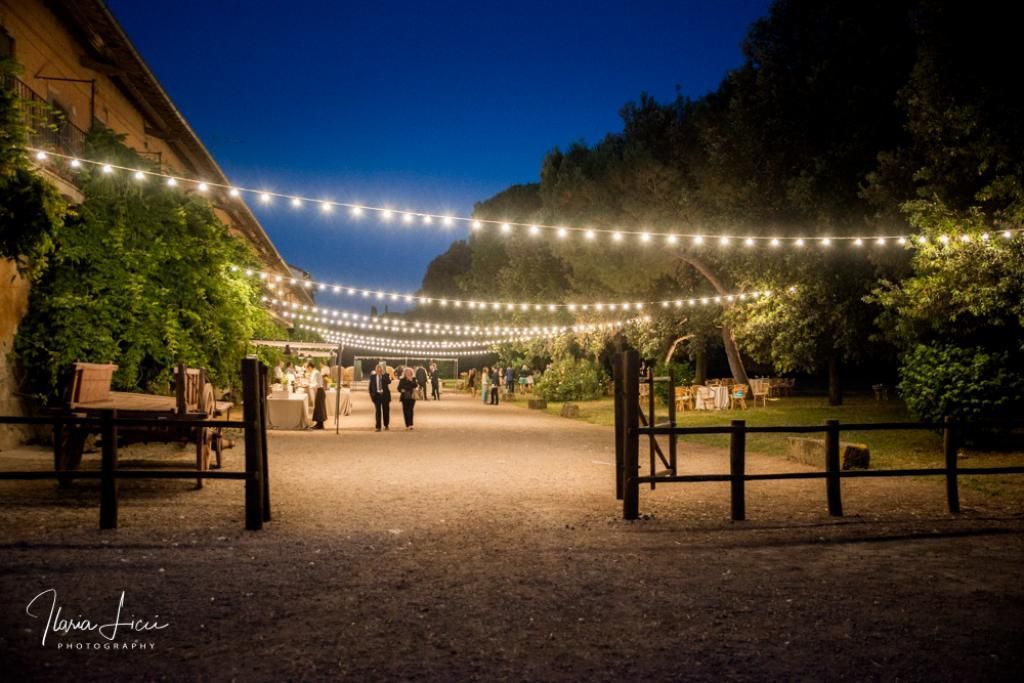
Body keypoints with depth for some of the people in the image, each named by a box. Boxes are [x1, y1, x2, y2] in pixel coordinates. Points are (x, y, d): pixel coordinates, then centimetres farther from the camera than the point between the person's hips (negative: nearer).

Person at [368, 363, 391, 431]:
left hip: (385, 395, 0)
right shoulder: (372, 376, 4)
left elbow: (389, 382, -20)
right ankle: (378, 427, -5)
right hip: (377, 395, 0)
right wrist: (371, 394, 3)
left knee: (386, 410, 8)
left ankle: (386, 425, 24)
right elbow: (370, 386, 10)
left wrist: (384, 374, -25)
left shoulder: (385, 375, 0)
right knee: (378, 411, -5)